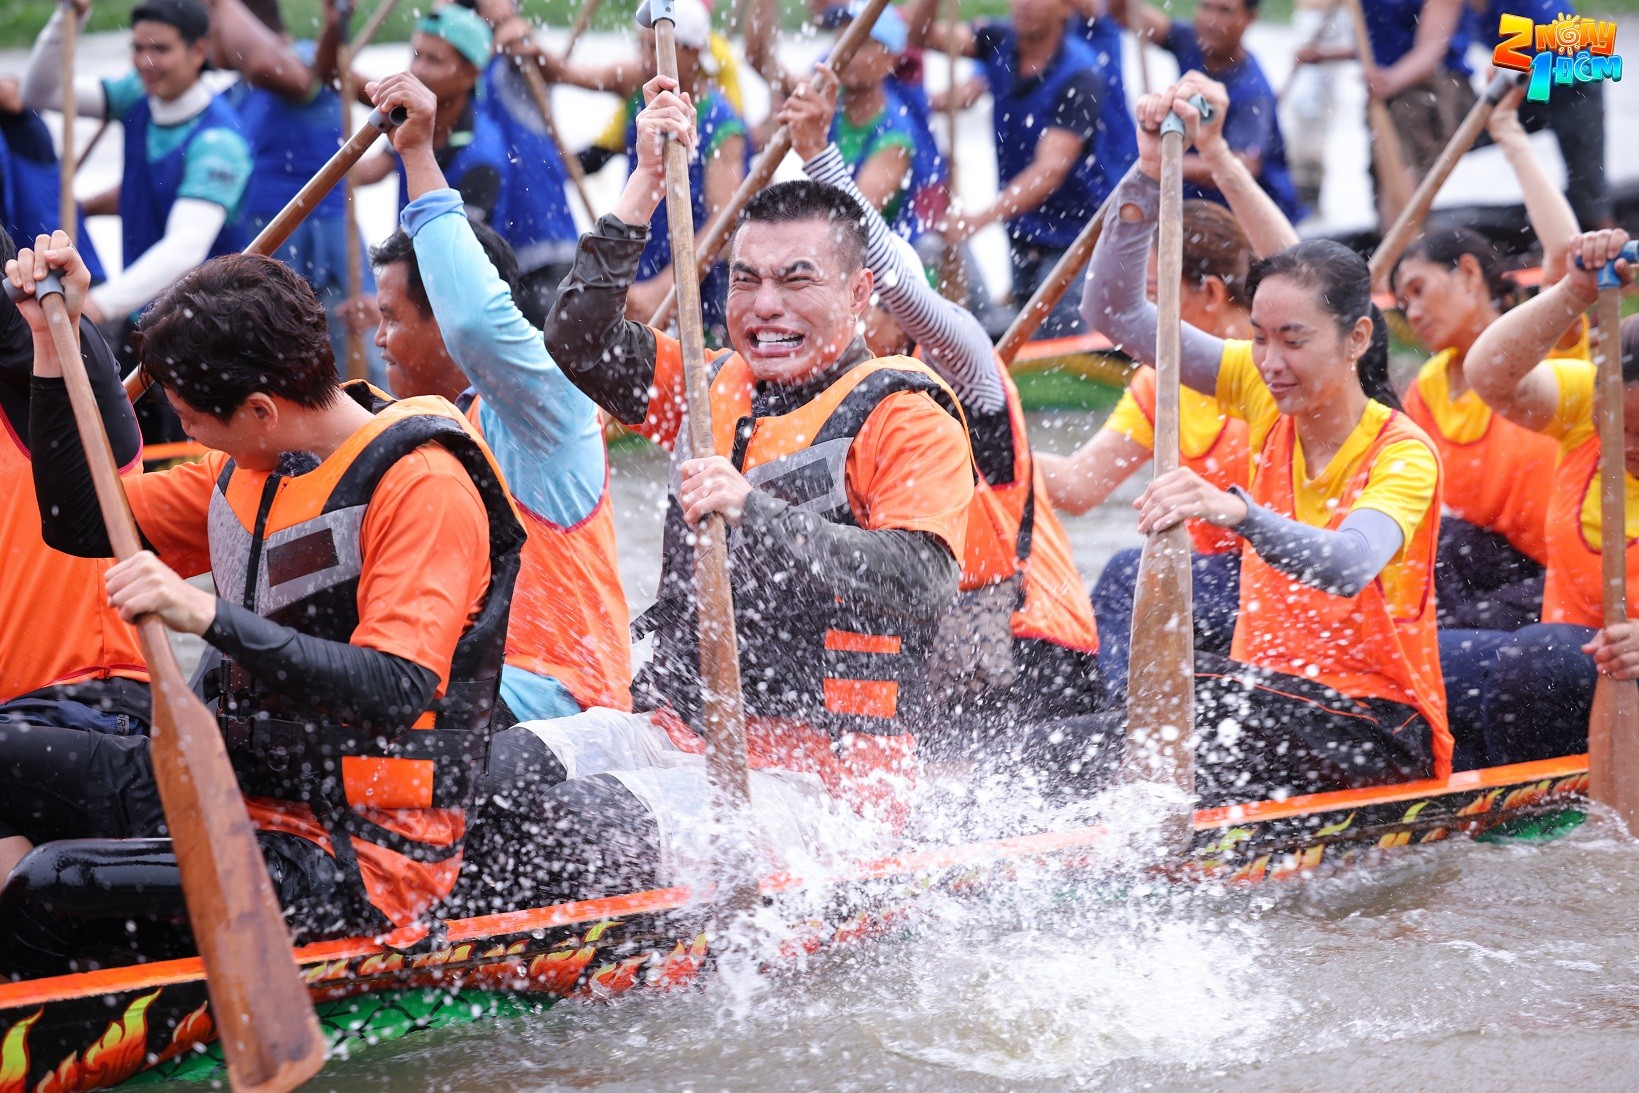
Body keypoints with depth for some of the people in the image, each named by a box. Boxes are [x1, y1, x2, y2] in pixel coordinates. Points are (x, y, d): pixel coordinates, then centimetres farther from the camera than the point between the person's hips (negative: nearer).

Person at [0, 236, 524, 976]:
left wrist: (212, 618, -36)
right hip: (245, 797, 9)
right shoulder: (247, 470, 10)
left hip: (365, 862, -9)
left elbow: (400, 693, -29)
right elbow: (78, 523, 17)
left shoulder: (424, 488, -17)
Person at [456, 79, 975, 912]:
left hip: (812, 781, -6)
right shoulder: (714, 390, 14)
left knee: (590, 813, -30)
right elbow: (578, 348, -1)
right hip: (675, 733, 7)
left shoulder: (906, 419, -6)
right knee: (502, 771, -20)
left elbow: (922, 581, -23)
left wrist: (754, 514, -35)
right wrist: (646, 186, -7)